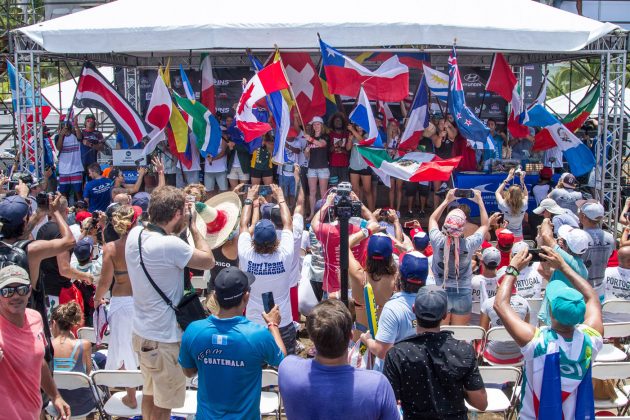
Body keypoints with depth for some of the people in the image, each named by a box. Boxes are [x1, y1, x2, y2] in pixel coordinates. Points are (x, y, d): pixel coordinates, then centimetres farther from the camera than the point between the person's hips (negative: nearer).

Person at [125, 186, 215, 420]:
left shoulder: (134, 234, -4)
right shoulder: (170, 245, -28)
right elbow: (209, 261, -14)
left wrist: (182, 227, 7)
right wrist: (193, 226, -6)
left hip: (141, 331, 8)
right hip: (164, 339, -8)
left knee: (150, 393, 26)